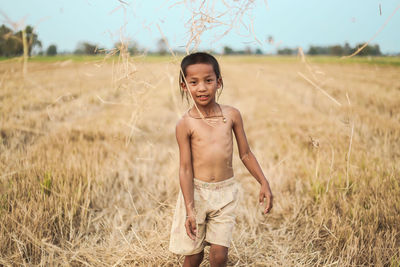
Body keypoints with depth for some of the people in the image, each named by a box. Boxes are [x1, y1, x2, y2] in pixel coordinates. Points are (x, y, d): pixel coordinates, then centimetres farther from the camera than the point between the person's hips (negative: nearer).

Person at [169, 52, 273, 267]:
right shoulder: (186, 124, -9)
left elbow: (245, 154, 8)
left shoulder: (231, 115, -1)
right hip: (196, 191, -2)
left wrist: (264, 183, 4)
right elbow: (185, 168, -9)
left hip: (226, 193, 2)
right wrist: (189, 210, -13)